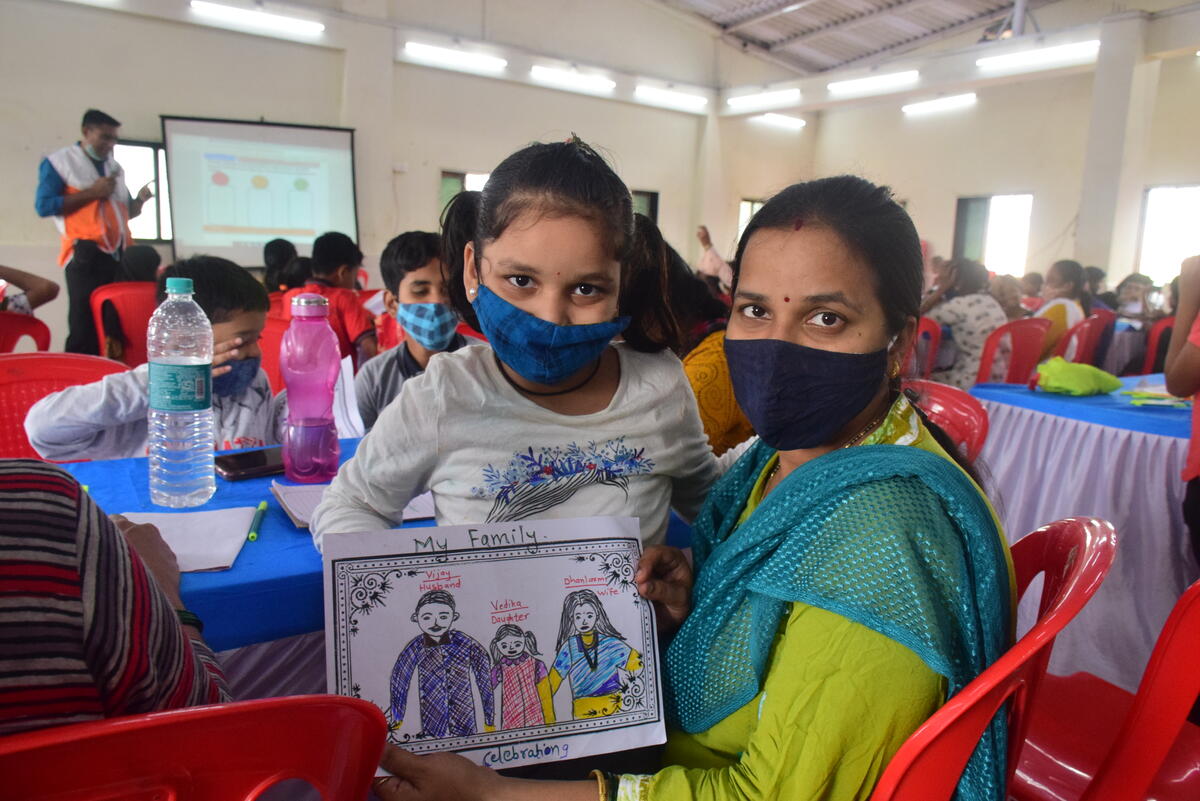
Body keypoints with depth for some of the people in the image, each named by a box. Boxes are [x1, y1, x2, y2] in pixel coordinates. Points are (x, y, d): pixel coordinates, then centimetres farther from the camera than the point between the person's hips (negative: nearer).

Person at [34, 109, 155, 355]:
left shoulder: (115, 167, 22)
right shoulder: (58, 162, 3)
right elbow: (44, 206, -8)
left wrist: (139, 201, 6)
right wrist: (92, 193, -10)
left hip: (121, 255, 6)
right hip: (86, 256, -6)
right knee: (85, 331, -7)